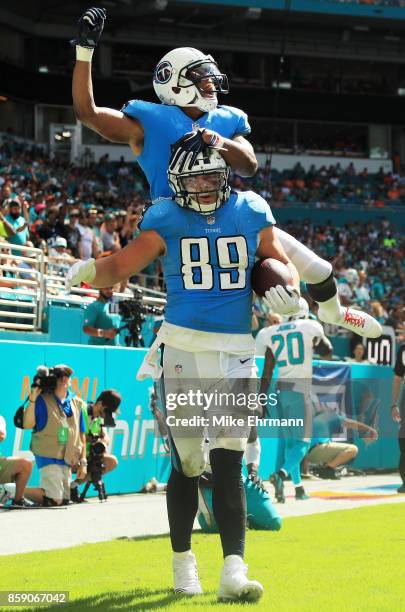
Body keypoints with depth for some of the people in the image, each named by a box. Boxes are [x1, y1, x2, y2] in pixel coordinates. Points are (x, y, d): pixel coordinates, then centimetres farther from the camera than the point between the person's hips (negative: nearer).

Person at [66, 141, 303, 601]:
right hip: (183, 351, -1)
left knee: (228, 465, -8)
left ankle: (234, 570, -14)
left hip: (236, 354, 1)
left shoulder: (250, 214, 7)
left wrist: (289, 289, -4)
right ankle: (182, 561, 24)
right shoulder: (167, 221, 1)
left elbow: (281, 264, 18)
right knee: (186, 465, 5)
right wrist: (91, 270, -27)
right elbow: (121, 268, -6)